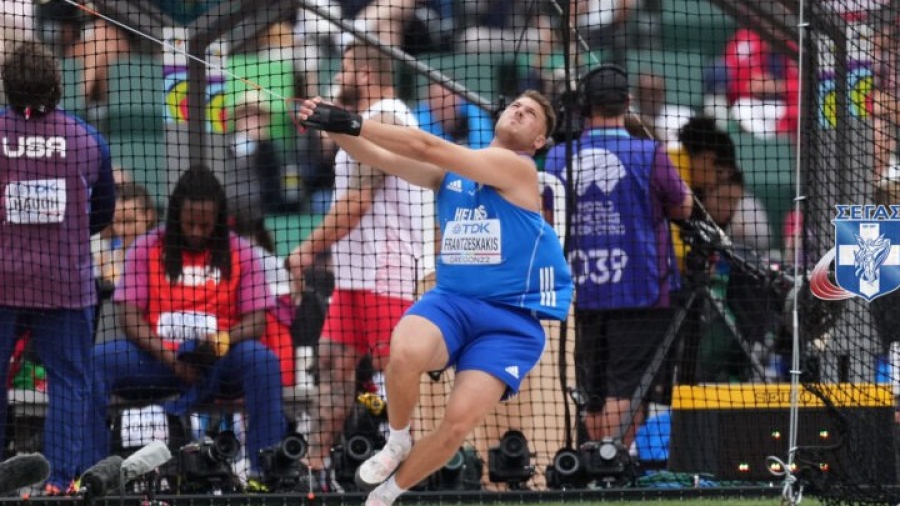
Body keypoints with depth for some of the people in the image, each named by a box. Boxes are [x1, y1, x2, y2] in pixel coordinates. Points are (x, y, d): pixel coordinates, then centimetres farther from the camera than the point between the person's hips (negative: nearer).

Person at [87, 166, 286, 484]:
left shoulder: (240, 254, 7)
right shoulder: (146, 249, 7)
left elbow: (256, 322, 1)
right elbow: (129, 316, -1)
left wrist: (224, 338, -23)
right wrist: (168, 356, -17)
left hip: (218, 362, -1)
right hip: (157, 359, 1)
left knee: (264, 361, -32)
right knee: (95, 360, -25)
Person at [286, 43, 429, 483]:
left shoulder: (382, 121, -13)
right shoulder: (373, 122, 21)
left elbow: (356, 202, -18)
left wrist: (309, 248, -12)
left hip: (384, 271, -11)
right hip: (355, 273, 11)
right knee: (334, 361, 7)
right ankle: (315, 464, 7)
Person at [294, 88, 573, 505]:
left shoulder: (518, 169, -6)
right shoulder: (450, 170, 12)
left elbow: (430, 148, -14)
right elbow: (381, 157, 2)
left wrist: (353, 124, -20)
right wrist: (334, 127, -18)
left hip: (511, 322, -3)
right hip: (452, 302, 3)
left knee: (459, 423, -19)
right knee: (404, 351, -32)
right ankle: (397, 443, -4)